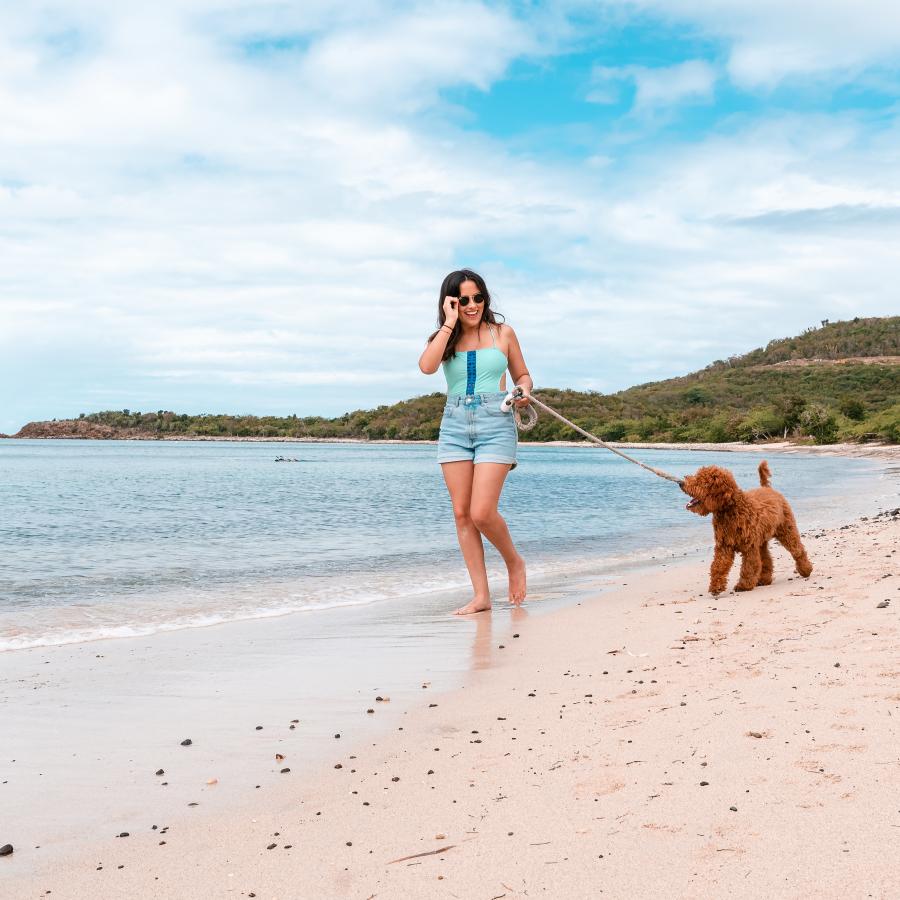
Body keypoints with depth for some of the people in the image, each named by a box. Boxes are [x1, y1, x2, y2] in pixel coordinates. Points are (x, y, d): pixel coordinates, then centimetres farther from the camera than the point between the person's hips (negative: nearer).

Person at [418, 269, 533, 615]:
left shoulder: (503, 333, 7)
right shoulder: (443, 338, 9)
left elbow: (523, 376, 16)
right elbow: (427, 366, -13)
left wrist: (523, 391, -7)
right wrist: (449, 324, -9)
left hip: (495, 425, -3)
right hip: (454, 427, 3)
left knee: (482, 513, -13)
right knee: (461, 514, 0)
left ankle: (514, 561, 16)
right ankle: (481, 595, 6)